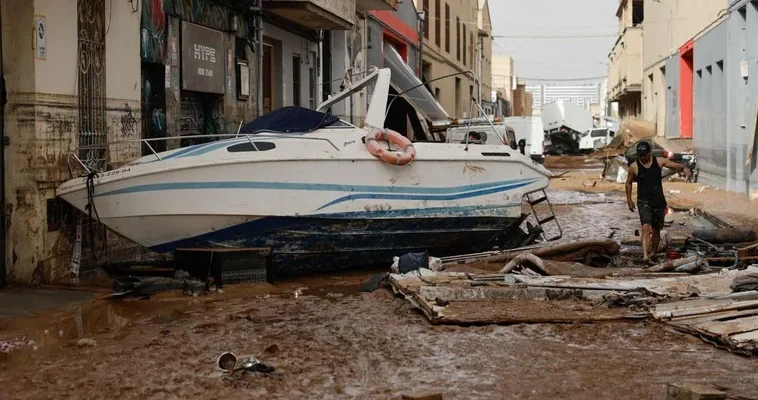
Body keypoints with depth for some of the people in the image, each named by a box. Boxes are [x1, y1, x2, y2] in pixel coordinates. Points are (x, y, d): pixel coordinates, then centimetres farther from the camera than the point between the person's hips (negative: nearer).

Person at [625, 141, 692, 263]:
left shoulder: (659, 161, 0)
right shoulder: (634, 167, -2)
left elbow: (676, 165, -2)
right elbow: (629, 183, 12)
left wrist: (685, 169, -25)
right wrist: (629, 200, 10)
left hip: (659, 202, 3)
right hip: (644, 202, -2)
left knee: (656, 230, 11)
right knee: (646, 227, -22)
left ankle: (653, 253, 31)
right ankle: (645, 256, -32)